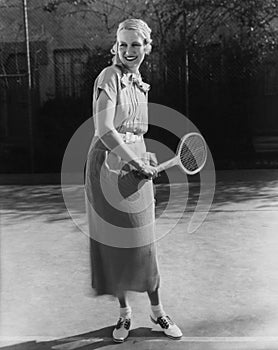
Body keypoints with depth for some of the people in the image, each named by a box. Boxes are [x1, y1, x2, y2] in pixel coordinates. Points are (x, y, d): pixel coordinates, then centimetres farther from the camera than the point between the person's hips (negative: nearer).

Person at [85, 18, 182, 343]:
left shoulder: (140, 85, 15)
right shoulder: (109, 77, -7)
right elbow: (104, 130, -17)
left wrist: (146, 160, 12)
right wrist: (137, 162, -13)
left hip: (135, 167, 6)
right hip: (108, 167, -5)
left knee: (142, 244, 8)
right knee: (112, 243, 3)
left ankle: (157, 310, 23)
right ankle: (124, 313, 21)